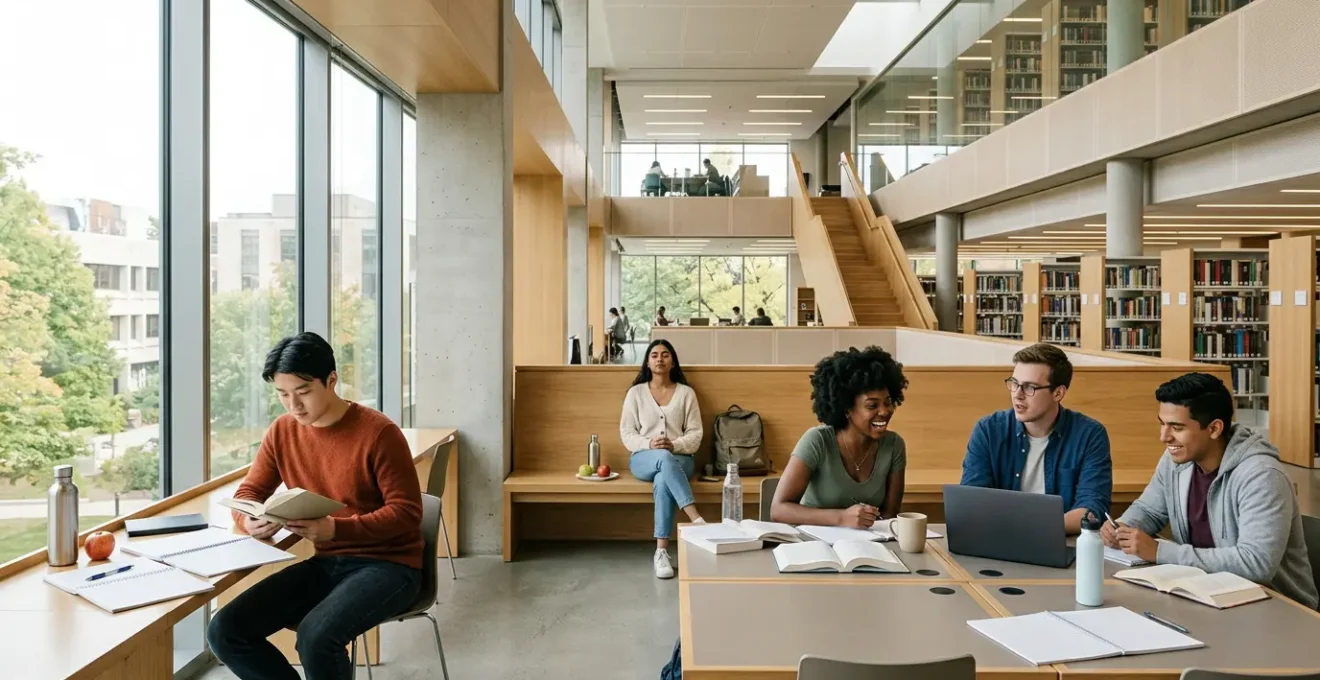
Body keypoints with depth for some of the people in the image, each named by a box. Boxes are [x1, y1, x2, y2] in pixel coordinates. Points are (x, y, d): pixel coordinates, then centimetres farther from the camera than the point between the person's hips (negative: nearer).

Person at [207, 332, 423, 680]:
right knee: (225, 631, -12)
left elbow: (406, 513, -15)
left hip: (387, 565, -6)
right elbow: (248, 492, 11)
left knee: (316, 636, -32)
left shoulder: (379, 432, -16)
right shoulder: (282, 432, 3)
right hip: (326, 563, 6)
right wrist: (250, 521, -14)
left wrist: (336, 528, -29)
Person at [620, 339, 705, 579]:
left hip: (679, 459, 0)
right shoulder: (636, 392, 10)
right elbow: (626, 432, 5)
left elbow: (695, 434, 4)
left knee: (663, 480, -37)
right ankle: (698, 520, -47)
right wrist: (648, 444, -15)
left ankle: (661, 552, -40)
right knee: (664, 459, -38)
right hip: (644, 459, 0)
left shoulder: (686, 393, 9)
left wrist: (674, 445, -16)